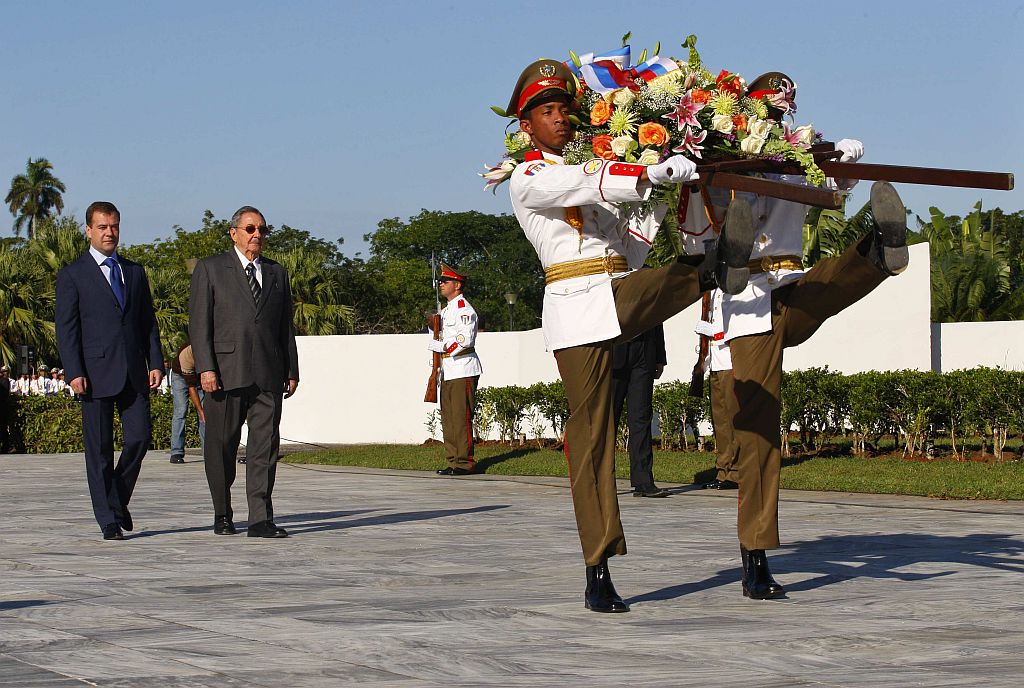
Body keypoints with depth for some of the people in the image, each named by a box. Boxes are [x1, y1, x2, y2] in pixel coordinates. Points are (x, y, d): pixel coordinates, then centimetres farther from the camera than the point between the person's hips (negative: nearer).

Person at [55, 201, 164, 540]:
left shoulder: (135, 272, 16)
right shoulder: (72, 275, 3)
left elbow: (148, 321, 16)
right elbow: (66, 327, -3)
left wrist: (155, 363, 5)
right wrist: (75, 373, -12)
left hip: (134, 372, 4)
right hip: (96, 373, -4)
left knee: (139, 438, -4)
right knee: (99, 448, -1)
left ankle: (119, 500, 20)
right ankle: (109, 519, 5)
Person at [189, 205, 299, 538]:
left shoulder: (276, 273, 17)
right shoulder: (210, 269, 5)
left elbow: (286, 325, 19)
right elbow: (199, 322, -2)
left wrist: (292, 370, 13)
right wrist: (205, 367, -11)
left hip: (268, 374, 3)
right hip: (226, 371, -3)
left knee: (265, 445, -6)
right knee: (222, 446, 4)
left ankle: (261, 519, -8)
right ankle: (222, 514, 18)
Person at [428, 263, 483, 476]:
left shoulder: (464, 308, -9)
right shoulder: (445, 310, 21)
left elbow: (465, 339, -20)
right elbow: (434, 342, 23)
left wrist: (445, 346, -8)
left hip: (463, 370, -10)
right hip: (448, 371, 10)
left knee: (461, 417, -11)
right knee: (447, 418, 9)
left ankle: (464, 462, -10)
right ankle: (453, 460, 12)